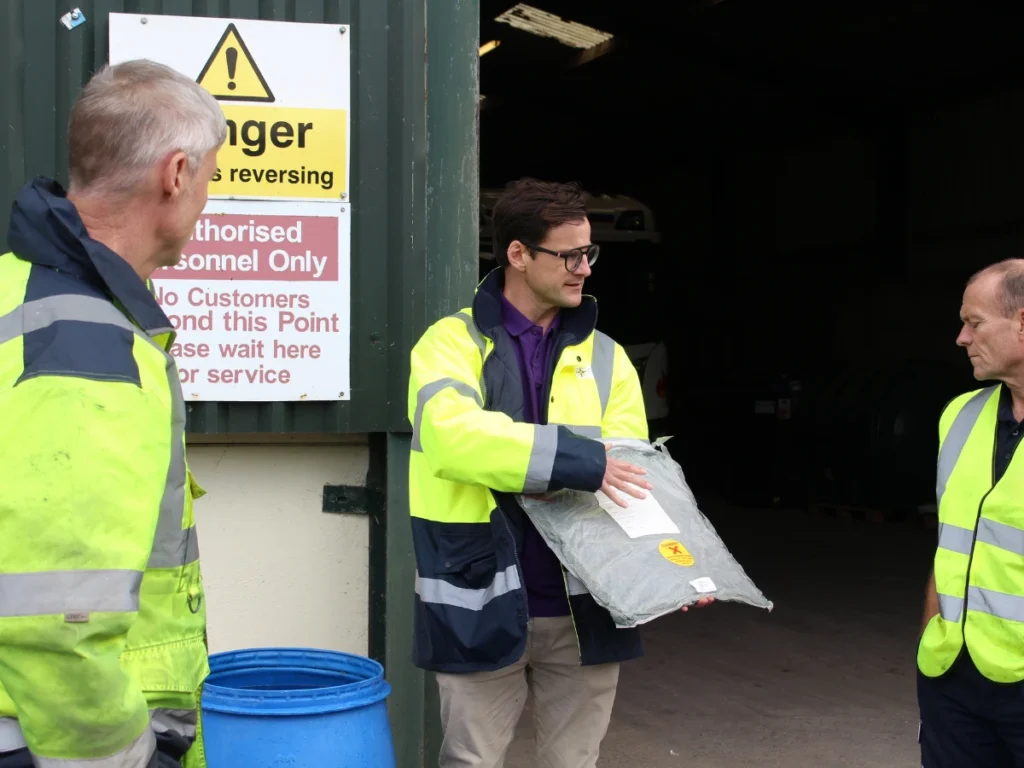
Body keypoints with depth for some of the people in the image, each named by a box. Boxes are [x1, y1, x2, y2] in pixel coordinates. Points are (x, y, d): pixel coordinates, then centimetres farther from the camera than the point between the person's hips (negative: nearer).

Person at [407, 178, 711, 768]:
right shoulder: (454, 343, -4)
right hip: (483, 606, -3)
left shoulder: (605, 357, 9)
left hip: (583, 608, 4)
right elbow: (452, 433, -23)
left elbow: (634, 469, 3)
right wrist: (577, 459, -26)